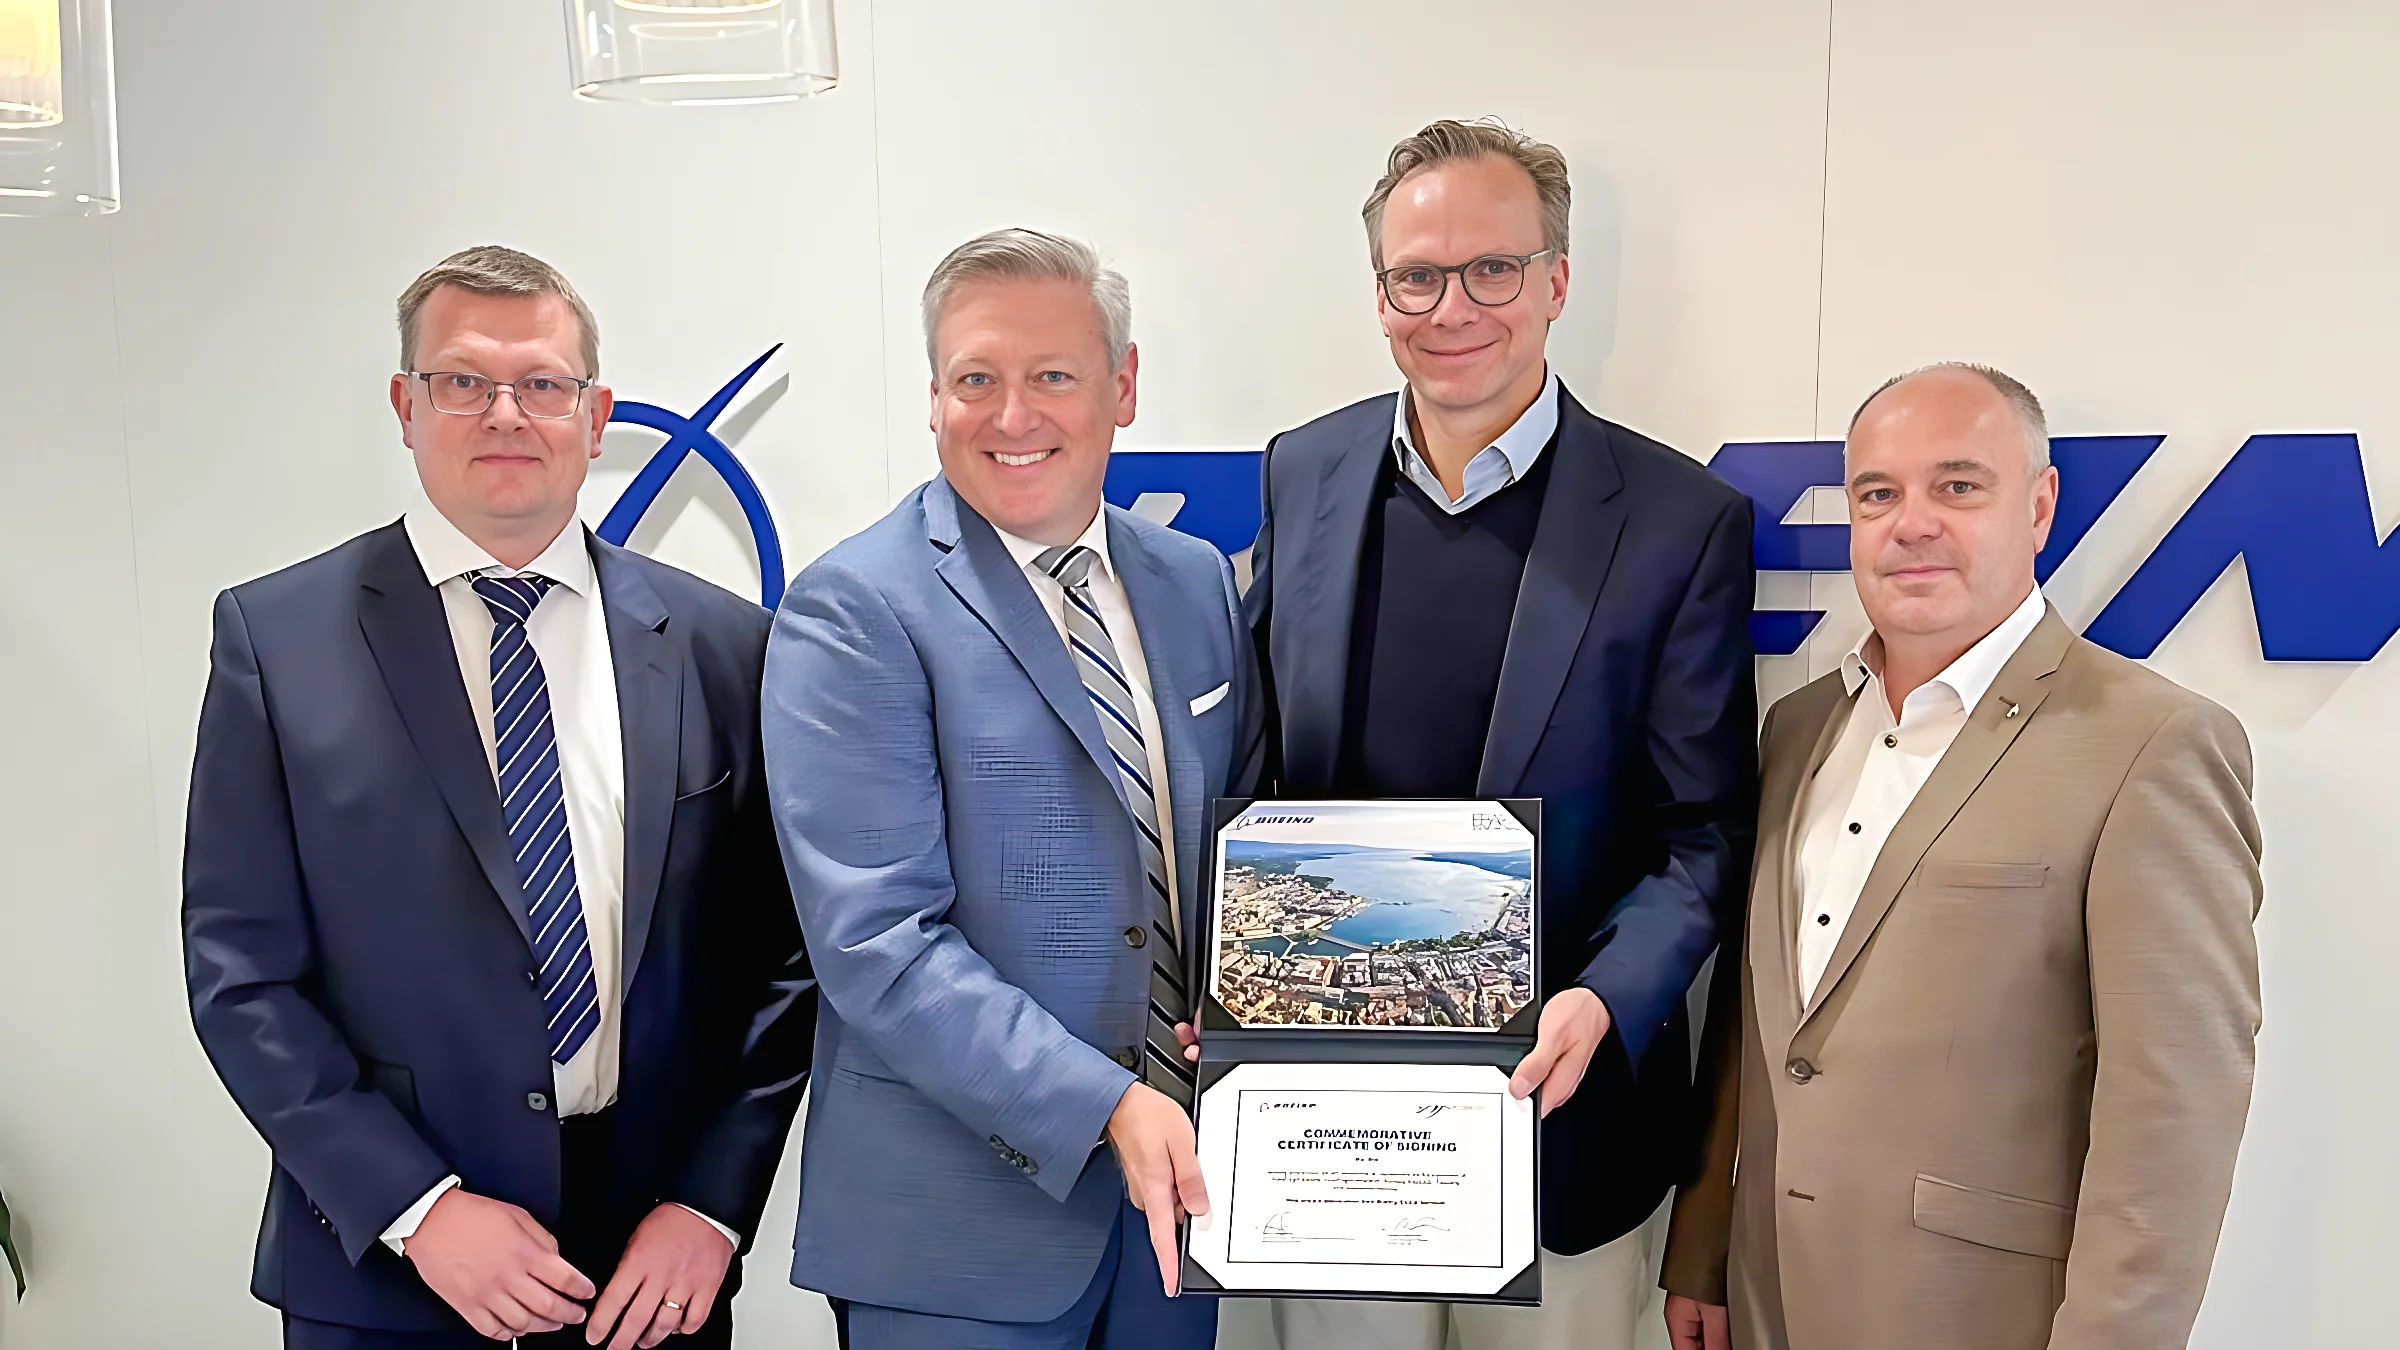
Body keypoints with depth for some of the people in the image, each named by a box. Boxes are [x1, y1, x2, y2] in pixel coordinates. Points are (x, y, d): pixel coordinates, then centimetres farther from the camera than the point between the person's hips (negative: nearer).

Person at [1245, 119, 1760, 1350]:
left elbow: (1702, 832, -7)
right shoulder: (1302, 477, 1)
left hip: (1556, 1099, -2)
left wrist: (1605, 1001, -22)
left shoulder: (1679, 521, -9)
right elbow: (1252, 759, 5)